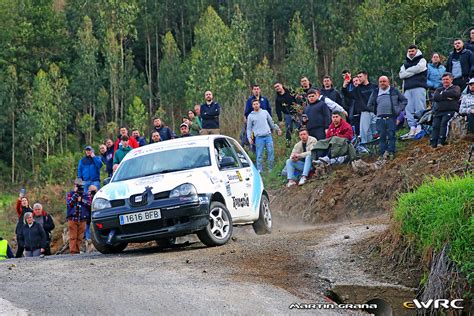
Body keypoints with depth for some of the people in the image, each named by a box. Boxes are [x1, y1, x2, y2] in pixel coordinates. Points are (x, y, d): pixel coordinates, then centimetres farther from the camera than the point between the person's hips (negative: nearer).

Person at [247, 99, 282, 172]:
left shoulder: (265, 112, 12)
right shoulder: (250, 116, 7)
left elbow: (271, 122, 20)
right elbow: (249, 128, 8)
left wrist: (277, 129, 20)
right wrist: (249, 137, -3)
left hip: (268, 136, 2)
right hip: (259, 138, -2)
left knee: (270, 152, -1)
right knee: (259, 155, -2)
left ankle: (271, 169, 8)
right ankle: (260, 170, 3)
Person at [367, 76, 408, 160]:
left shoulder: (394, 91, 9)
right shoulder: (375, 93, 15)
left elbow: (404, 100, 13)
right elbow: (370, 105, 25)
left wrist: (398, 110, 3)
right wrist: (376, 112, 13)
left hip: (391, 117, -2)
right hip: (380, 118, 2)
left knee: (391, 135, -7)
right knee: (382, 136, -1)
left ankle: (390, 152, -6)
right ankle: (383, 153, -1)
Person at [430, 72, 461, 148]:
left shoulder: (456, 88, 19)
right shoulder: (438, 90, 30)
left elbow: (454, 93, -7)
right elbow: (435, 97, 7)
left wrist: (442, 94, 4)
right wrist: (447, 97, -3)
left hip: (450, 111, -3)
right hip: (438, 112, 3)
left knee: (444, 122, -30)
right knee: (435, 125, -21)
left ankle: (441, 141, -37)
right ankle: (433, 143, -33)